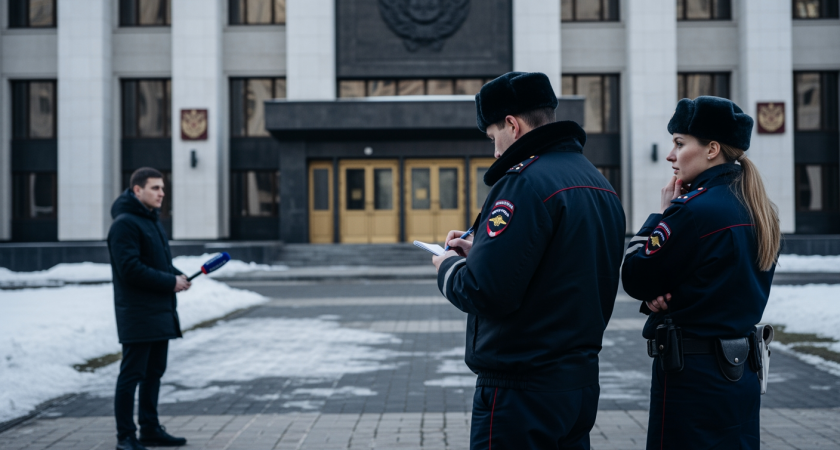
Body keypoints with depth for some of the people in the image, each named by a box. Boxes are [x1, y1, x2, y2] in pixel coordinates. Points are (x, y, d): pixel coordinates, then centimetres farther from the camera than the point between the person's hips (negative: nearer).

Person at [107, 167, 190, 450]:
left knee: (154, 373, 15)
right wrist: (170, 281, -17)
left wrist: (178, 276, 3)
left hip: (160, 312, 10)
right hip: (137, 315, -10)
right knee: (132, 375, -3)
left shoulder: (152, 221, 17)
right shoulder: (125, 223, -14)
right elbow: (130, 268, -22)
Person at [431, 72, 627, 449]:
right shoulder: (598, 182, 12)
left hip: (522, 392, -9)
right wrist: (480, 252, 15)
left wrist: (448, 268, -3)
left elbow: (487, 293, -23)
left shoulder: (526, 181, -18)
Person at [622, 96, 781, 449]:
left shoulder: (694, 209, -18)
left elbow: (634, 280, -11)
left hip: (692, 377, -9)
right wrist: (666, 295, -2)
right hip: (741, 371, 9)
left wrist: (663, 213, -3)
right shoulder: (759, 211, 9)